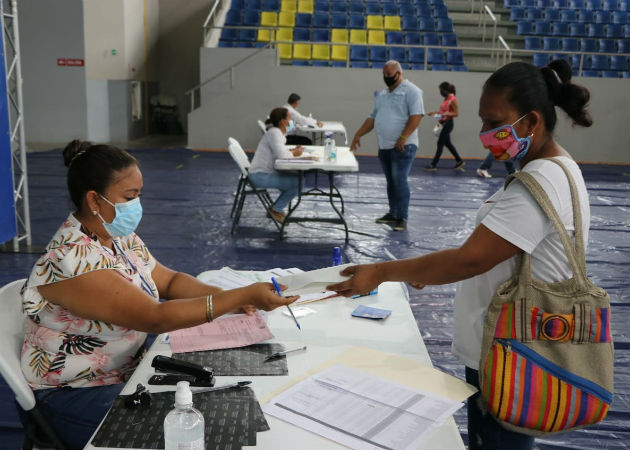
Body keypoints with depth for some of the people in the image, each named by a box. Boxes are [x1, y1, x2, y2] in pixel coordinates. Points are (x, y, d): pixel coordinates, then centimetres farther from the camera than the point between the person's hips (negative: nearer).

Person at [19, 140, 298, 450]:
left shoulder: (119, 236, -1)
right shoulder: (73, 259, -29)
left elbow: (169, 281, 6)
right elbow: (155, 318, -32)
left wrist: (226, 297, -12)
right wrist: (244, 295, -32)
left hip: (127, 371, 8)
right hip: (75, 395, -8)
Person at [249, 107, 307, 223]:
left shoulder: (278, 132, 13)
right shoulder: (274, 133, -17)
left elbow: (279, 151, 18)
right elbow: (281, 155, -28)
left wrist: (293, 150, 3)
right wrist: (293, 154, -9)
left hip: (266, 173, 10)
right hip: (260, 175, -10)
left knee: (298, 177, 12)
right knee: (298, 182, -16)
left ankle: (277, 208, 17)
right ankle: (275, 210, -1)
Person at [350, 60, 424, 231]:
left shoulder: (411, 91, -6)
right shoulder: (382, 94, 19)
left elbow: (416, 115, -16)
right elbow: (373, 117, 23)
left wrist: (403, 138, -23)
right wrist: (358, 135, 15)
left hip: (402, 146, -7)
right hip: (384, 146, 8)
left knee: (399, 181, -12)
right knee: (391, 182, 12)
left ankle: (402, 218, -7)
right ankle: (393, 214, 21)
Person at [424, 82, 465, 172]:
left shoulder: (453, 99, -14)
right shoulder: (446, 99, 11)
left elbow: (456, 113, -15)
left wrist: (446, 114, -27)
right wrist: (435, 112, 10)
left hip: (448, 123, -9)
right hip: (444, 123, 9)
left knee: (440, 143, -5)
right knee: (447, 143, 14)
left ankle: (433, 165, -1)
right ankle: (459, 161, 24)